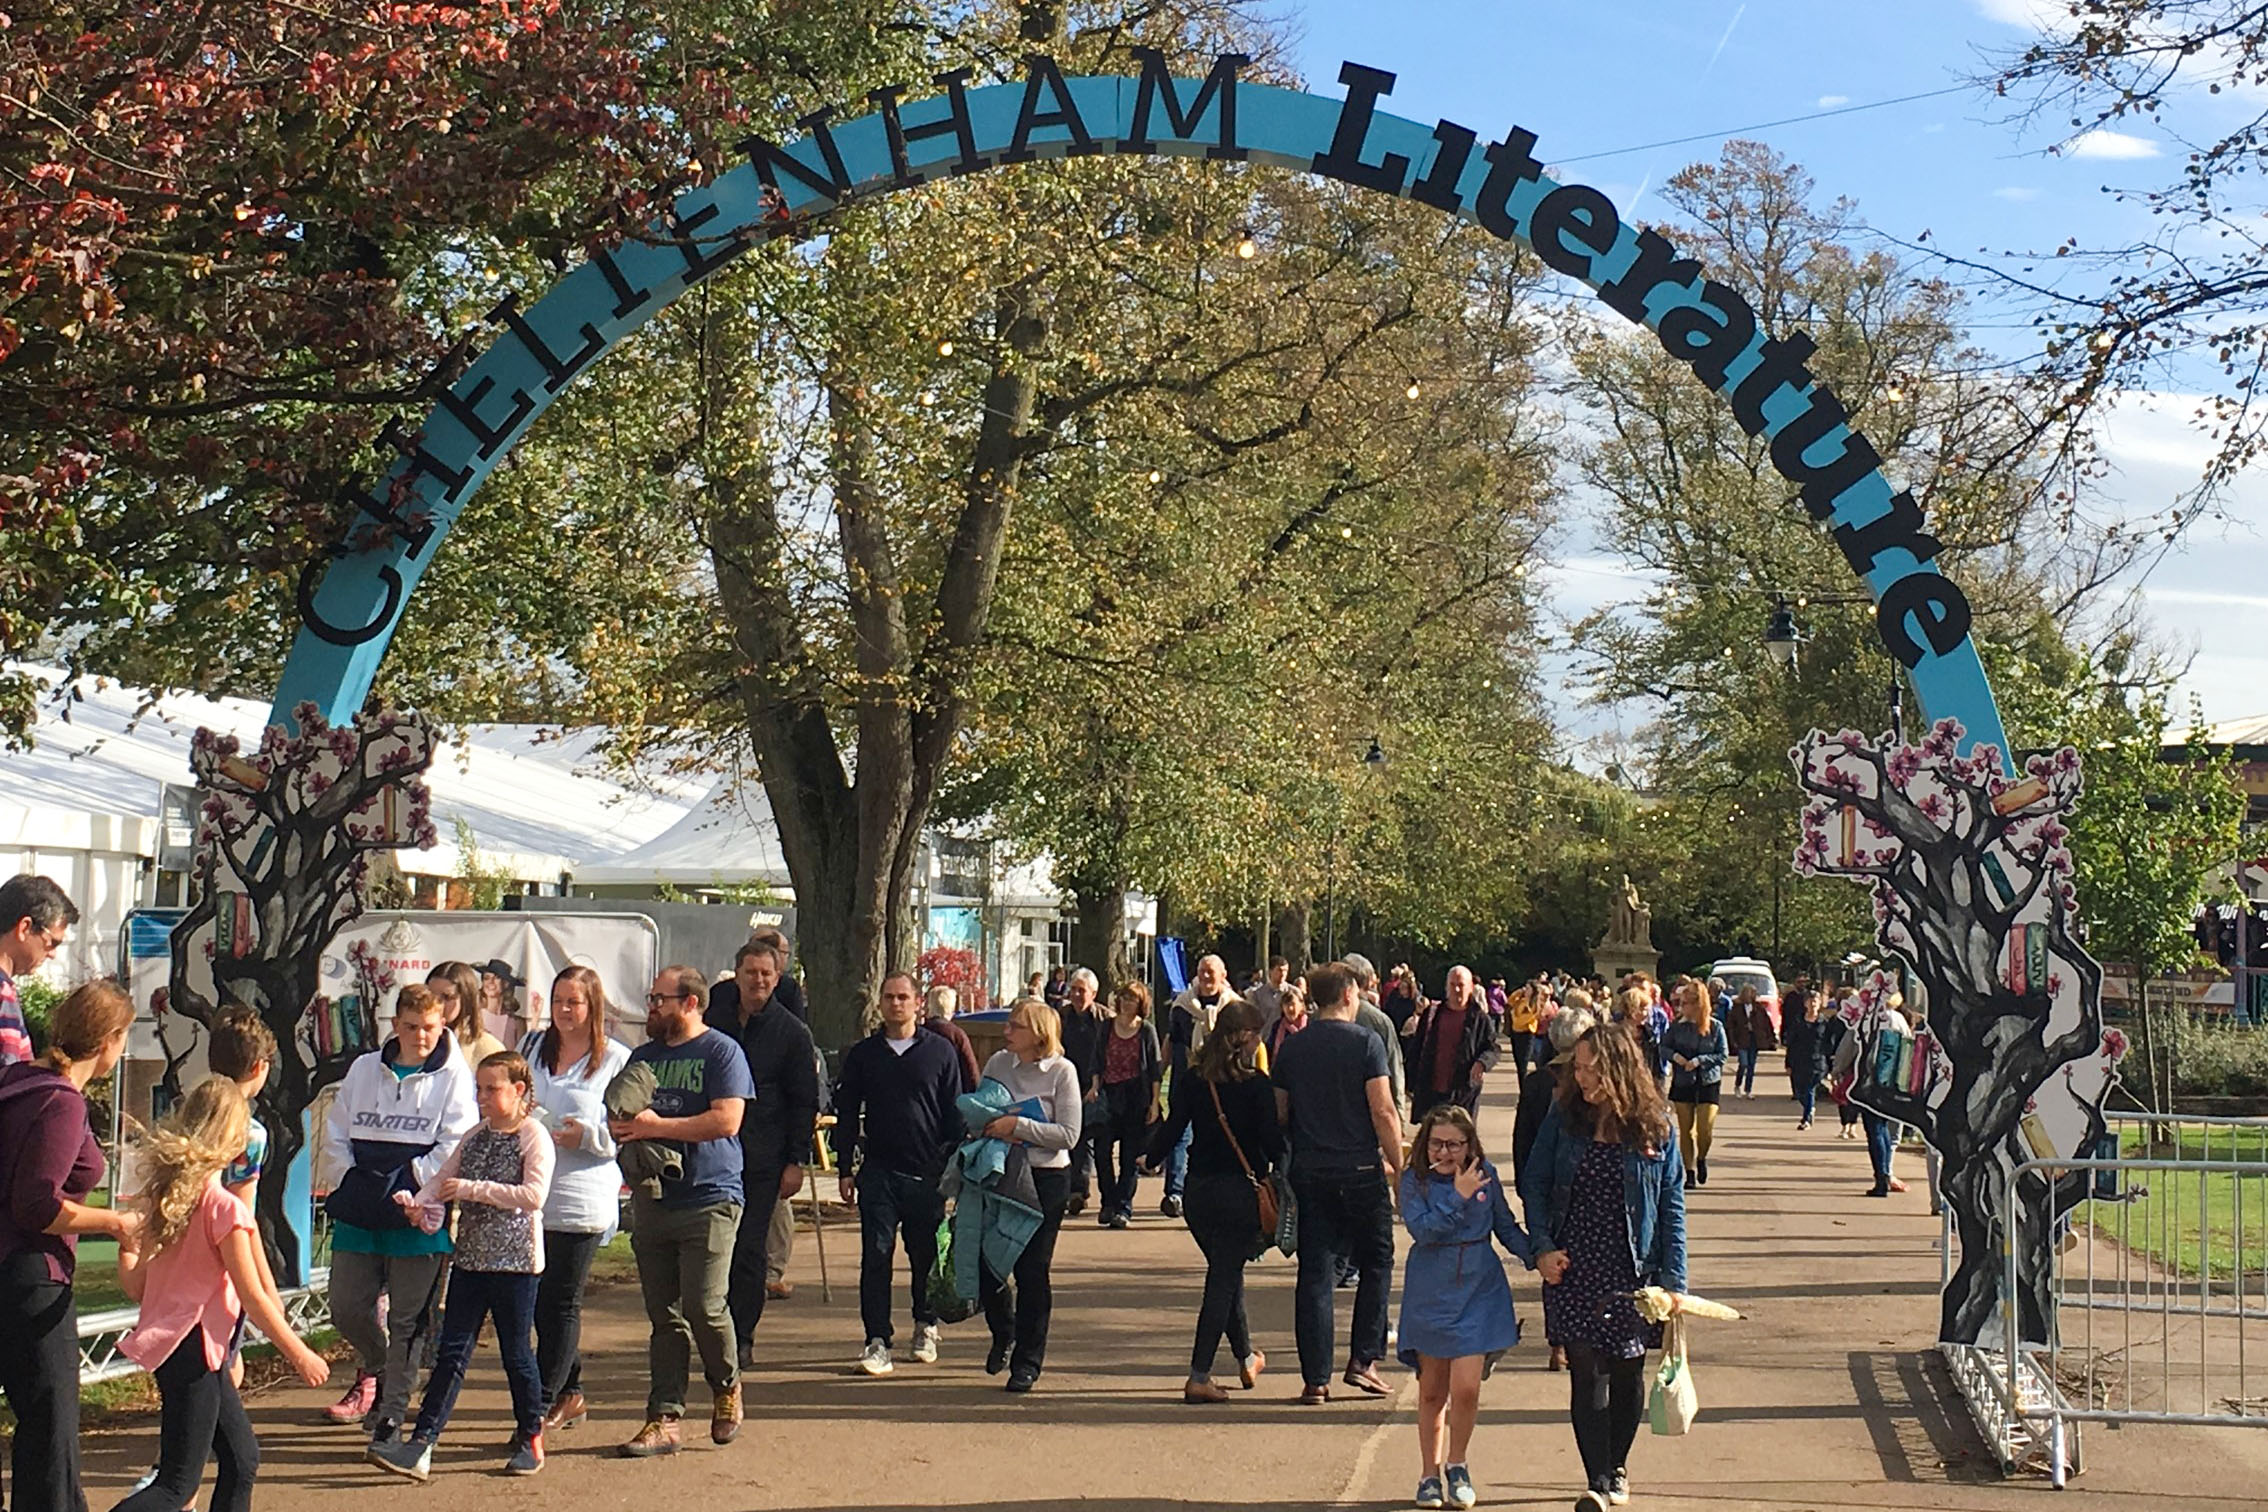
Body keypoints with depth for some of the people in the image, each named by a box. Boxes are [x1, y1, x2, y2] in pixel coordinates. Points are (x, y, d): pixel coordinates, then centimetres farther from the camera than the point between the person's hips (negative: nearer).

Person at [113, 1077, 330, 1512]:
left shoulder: (160, 1195, 5)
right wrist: (299, 1353, -5)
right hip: (193, 1347, -9)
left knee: (242, 1458, 17)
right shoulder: (225, 1207, -16)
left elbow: (134, 1286, 6)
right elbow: (253, 1298, -14)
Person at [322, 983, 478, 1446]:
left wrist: (410, 1180, -13)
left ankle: (391, 1411, 9)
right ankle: (375, 1367, 37)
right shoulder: (365, 1068, 11)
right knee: (346, 1307, 7)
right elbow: (336, 1132, 14)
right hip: (360, 1211, 4)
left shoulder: (454, 1075, -3)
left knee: (408, 1318, 0)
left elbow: (456, 1145, -9)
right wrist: (353, 1178, 1)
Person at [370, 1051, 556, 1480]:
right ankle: (421, 1443, -3)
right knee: (452, 1352, 2)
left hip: (515, 1262, -6)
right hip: (470, 1259, 6)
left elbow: (533, 1195, -19)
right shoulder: (476, 1137, 12)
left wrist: (473, 1189, -19)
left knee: (516, 1352, 4)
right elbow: (442, 1178, 12)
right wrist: (418, 1201, -9)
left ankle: (530, 1439, 21)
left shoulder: (534, 1138, -8)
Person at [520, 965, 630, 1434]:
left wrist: (587, 1136, -18)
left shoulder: (617, 1060, -3)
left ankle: (544, 1404, 4)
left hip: (583, 1199, -6)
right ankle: (570, 1393, 25)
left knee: (561, 1303, 0)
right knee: (540, 1302, 11)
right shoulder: (534, 1046, 13)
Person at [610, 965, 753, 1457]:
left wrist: (657, 1126, -15)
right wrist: (620, 1126, -2)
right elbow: (618, 1118, 24)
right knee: (663, 1317, 6)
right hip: (651, 1199, 6)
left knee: (703, 1306, -11)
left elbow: (726, 1120, -15)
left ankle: (726, 1386, 15)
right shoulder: (643, 1057, 18)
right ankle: (664, 1418, 8)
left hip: (709, 1199, -6)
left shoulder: (721, 1052, -4)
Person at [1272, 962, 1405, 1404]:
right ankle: (1363, 1360, 6)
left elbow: (1279, 1114, 8)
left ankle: (1315, 1379, 2)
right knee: (1375, 1263, 13)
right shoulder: (1365, 1042, -7)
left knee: (1315, 1272, 4)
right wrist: (1398, 1167, -4)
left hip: (1309, 1172, 3)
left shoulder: (1292, 1048, 5)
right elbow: (1383, 1111, -12)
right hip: (1361, 1170, -3)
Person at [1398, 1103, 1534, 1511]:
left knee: (1465, 1387, -9)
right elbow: (1421, 1229, -19)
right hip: (1431, 1291, -1)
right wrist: (1458, 1196, -23)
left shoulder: (1485, 1174, 2)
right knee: (1432, 1391, 7)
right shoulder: (1415, 1180, -5)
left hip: (1479, 1290, 1)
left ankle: (1457, 1466, 13)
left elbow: (1506, 1226, 12)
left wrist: (1537, 1256, 0)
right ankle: (1430, 1473, 22)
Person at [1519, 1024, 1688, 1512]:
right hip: (1572, 1269, 0)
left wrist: (1673, 1278, -5)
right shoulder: (1563, 1117, -3)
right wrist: (1542, 1248, -8)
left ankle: (1617, 1466, 32)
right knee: (1586, 1373, -5)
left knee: (1627, 1372, 12)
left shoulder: (1655, 1126, -5)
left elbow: (1672, 1205, -1)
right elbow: (1534, 1184, 4)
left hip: (1632, 1271, 0)